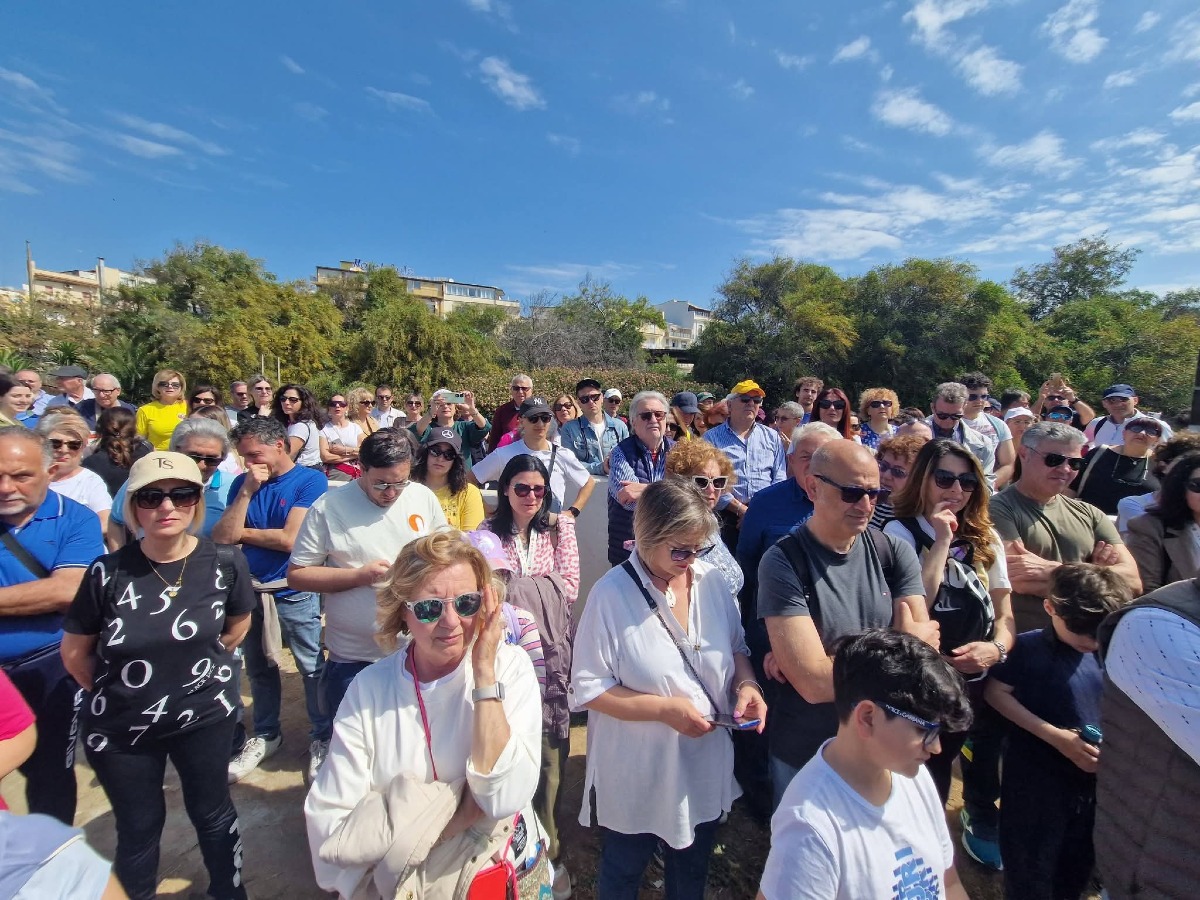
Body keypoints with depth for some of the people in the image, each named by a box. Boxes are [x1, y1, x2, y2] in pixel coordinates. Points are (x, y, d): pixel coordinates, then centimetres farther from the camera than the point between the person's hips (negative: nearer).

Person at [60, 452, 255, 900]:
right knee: (138, 828, 19)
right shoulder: (108, 571, -16)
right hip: (120, 727, 0)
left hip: (205, 715, 0)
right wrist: (114, 692, 4)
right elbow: (74, 652, -1)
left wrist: (201, 668, 6)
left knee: (212, 814, 19)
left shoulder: (225, 562, -15)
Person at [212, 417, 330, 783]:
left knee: (312, 667, 6)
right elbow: (221, 538, -6)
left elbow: (290, 539, -19)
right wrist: (248, 490, -13)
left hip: (294, 592, -5)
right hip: (251, 589, 5)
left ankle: (322, 737, 25)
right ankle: (265, 735, 40)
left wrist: (242, 532, -5)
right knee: (258, 667, 20)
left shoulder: (310, 480, -12)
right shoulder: (242, 483, 3)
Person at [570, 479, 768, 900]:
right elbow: (589, 689, -19)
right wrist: (666, 708, -25)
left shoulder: (711, 581, -9)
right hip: (637, 777, -4)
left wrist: (746, 683, -14)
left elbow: (736, 647, 6)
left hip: (706, 769, 4)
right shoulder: (611, 594, -24)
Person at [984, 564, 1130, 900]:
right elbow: (996, 693, -14)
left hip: (1093, 783, 5)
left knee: (1077, 873, 24)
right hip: (1036, 785, -5)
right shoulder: (1029, 648, -18)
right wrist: (1054, 736, -19)